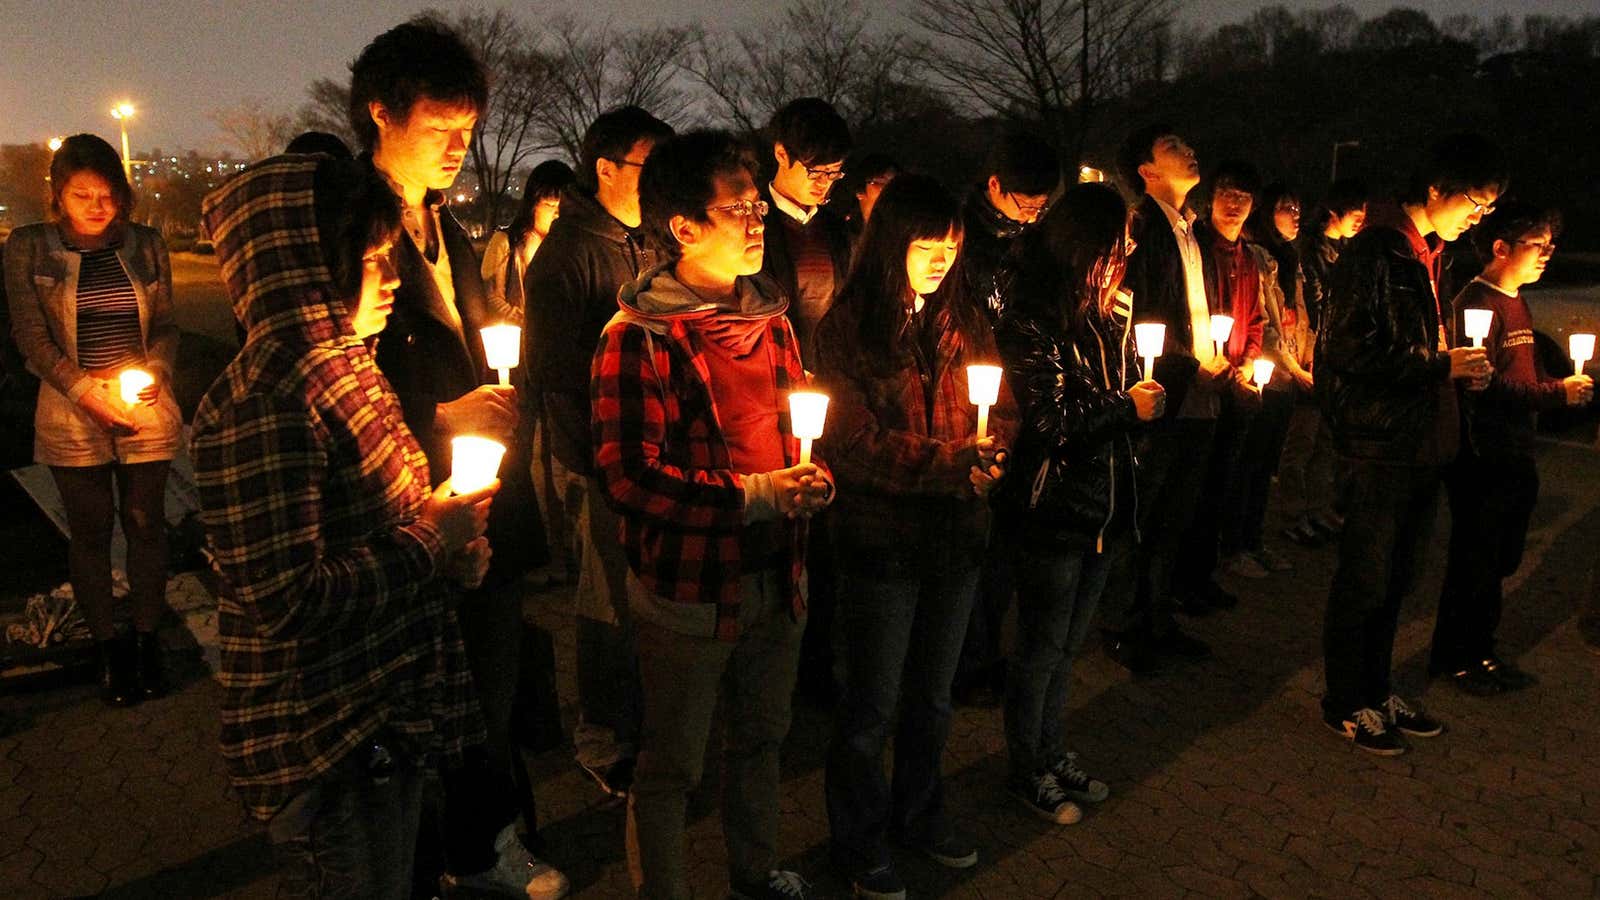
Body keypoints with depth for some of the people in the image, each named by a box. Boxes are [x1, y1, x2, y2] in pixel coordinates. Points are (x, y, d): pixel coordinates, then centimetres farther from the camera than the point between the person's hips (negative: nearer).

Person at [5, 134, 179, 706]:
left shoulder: (145, 245, 6)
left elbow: (166, 325, 8)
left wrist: (154, 373, -12)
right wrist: (88, 392, -14)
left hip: (147, 413, 1)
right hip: (73, 417, -1)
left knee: (146, 525, 6)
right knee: (90, 531, 7)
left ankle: (148, 639, 20)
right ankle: (108, 647, 19)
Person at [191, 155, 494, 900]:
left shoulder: (345, 365, 6)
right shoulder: (262, 404, -24)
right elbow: (290, 602, -27)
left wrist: (449, 543, -2)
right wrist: (431, 543, -16)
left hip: (388, 707, 9)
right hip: (324, 738, -8)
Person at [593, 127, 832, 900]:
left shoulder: (769, 316, 8)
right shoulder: (637, 338, -16)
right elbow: (628, 474, -21)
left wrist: (812, 476, 4)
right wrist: (749, 497, -23)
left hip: (775, 574, 7)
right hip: (688, 586, -7)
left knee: (761, 739, 24)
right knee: (671, 767, 9)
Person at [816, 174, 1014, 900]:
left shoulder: (964, 320, 6)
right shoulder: (847, 329, -10)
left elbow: (1003, 412, 6)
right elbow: (857, 444, -16)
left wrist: (985, 454, -16)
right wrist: (953, 462, -23)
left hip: (956, 535, 5)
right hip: (882, 538, -5)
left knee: (932, 693, 20)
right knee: (874, 703, 8)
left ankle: (919, 810, 41)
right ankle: (860, 839, 29)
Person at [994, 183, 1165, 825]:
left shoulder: (1107, 318, 7)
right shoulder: (1031, 326, -16)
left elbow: (1129, 390, 15)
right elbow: (1048, 425, -20)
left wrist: (1145, 398, -7)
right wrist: (1128, 407, -13)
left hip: (1105, 508, 7)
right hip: (1052, 512, -7)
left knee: (1066, 647, 20)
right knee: (1041, 650, 7)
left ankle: (1053, 756, 36)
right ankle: (1028, 772, 24)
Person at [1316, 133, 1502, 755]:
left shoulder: (1431, 254, 15)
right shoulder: (1375, 251, -14)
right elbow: (1352, 349, -21)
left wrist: (1458, 368, 6)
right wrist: (1441, 364, -17)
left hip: (1424, 441, 9)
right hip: (1381, 444, -9)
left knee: (1397, 579, 16)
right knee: (1366, 581, 2)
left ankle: (1375, 692, 30)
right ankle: (1346, 704, 16)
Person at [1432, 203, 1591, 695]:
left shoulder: (1517, 303, 17)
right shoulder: (1476, 303, -15)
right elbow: (1485, 385, -23)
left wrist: (1565, 385, 5)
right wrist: (1556, 393, -20)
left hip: (1515, 456, 10)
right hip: (1482, 457, -10)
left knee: (1500, 560, 17)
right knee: (1474, 562, 0)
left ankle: (1479, 651, 30)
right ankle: (1451, 658, 14)